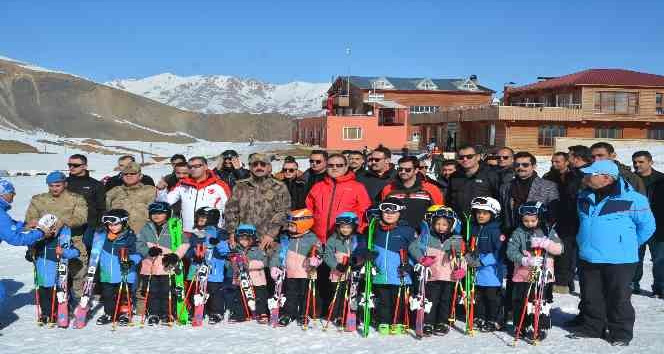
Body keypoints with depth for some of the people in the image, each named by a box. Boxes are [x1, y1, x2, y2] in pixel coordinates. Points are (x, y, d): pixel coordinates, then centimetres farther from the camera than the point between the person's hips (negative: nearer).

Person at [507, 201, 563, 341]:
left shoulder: (548, 231, 2)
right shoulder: (518, 232, -3)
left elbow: (560, 249, -6)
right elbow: (511, 252, -11)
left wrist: (544, 243, -23)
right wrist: (526, 260, -25)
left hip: (544, 275, 1)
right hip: (523, 275, 0)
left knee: (543, 302, 6)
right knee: (521, 303, 6)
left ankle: (541, 327, 19)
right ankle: (522, 326, 21)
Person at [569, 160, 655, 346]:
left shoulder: (631, 199, -13)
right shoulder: (584, 197, 5)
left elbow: (647, 225, 0)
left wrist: (629, 244, 6)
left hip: (619, 259, -5)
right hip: (588, 258, 5)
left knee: (618, 298, 6)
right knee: (591, 296, 14)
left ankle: (621, 332, 21)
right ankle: (592, 327, 29)